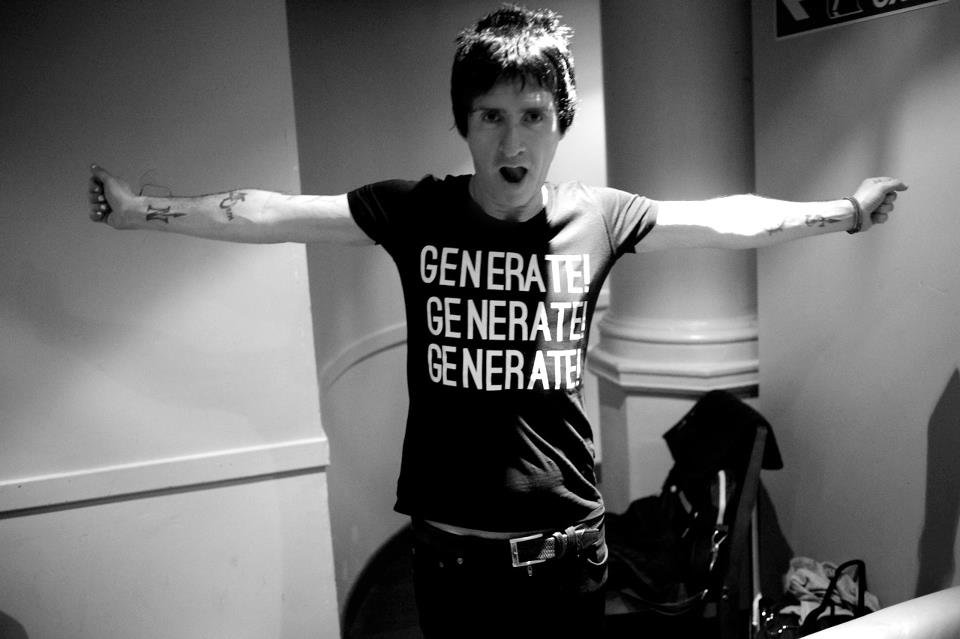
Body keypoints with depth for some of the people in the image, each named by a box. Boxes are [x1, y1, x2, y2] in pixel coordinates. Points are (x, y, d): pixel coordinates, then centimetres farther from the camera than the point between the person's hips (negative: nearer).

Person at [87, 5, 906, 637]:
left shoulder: (598, 216, -4)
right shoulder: (413, 213, -7)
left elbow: (733, 220, 3)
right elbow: (271, 215, -6)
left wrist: (845, 212, 6)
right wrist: (139, 211, -4)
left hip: (569, 541, 1)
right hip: (454, 545, -1)